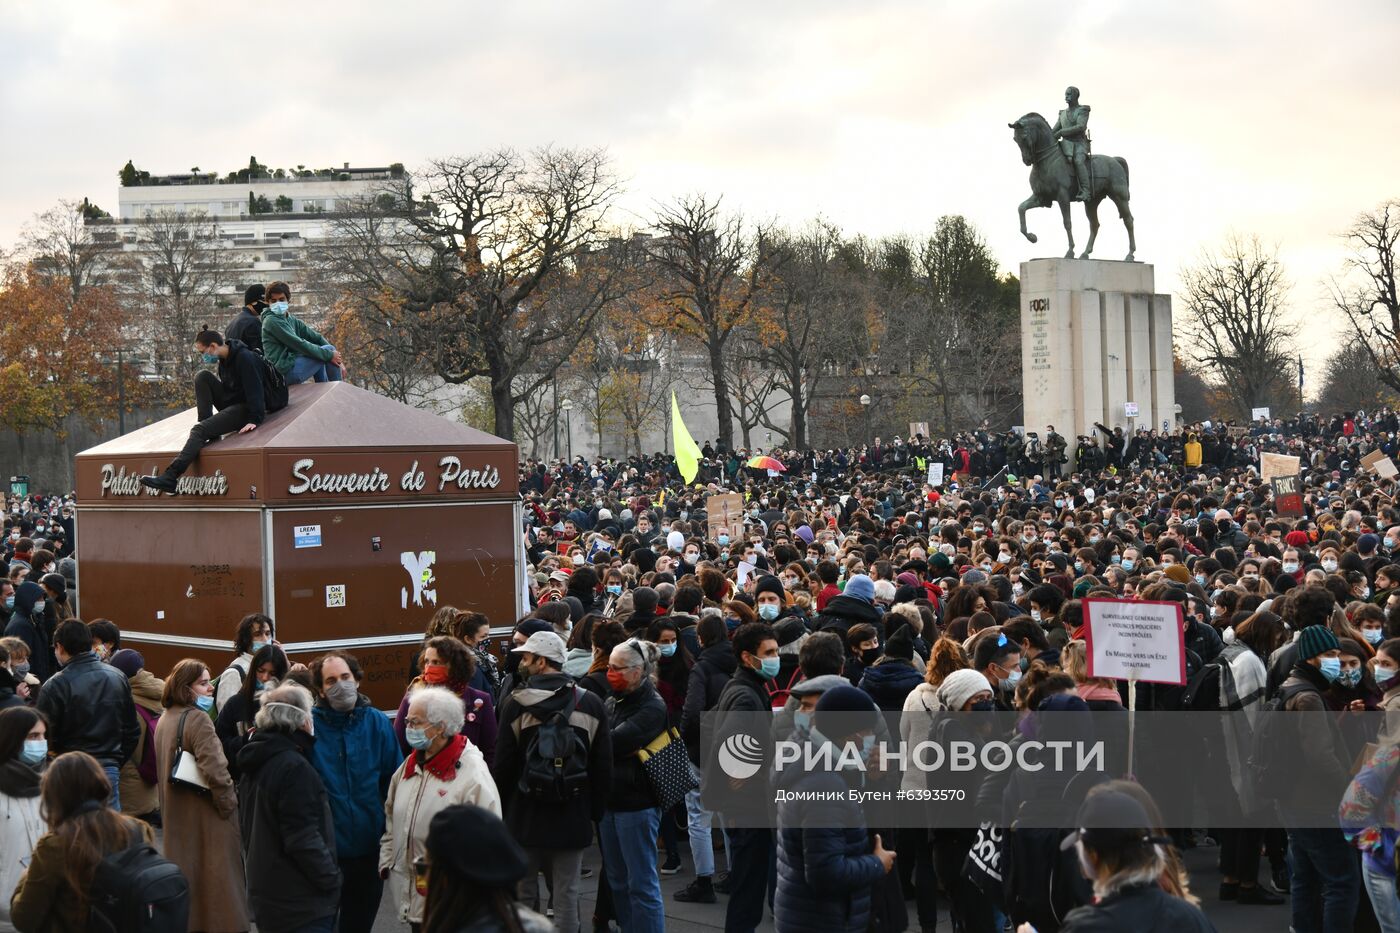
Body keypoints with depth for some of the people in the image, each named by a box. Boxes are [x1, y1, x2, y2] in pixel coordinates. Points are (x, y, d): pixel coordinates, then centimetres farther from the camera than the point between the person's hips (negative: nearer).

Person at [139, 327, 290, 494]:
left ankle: (170, 478, -30)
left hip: (246, 408, -9)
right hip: (232, 402, 9)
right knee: (202, 376, -4)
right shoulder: (224, 360, 8)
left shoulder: (245, 359, -20)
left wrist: (255, 420, -33)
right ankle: (210, 434, -8)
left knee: (199, 430, -23)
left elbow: (255, 390, -26)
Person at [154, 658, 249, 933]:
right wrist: (229, 803, -14)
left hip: (176, 812, 9)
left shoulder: (165, 719, 11)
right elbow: (214, 768, -26)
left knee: (185, 870, 16)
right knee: (215, 874, -3)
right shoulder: (197, 719, -18)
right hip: (205, 813, -9)